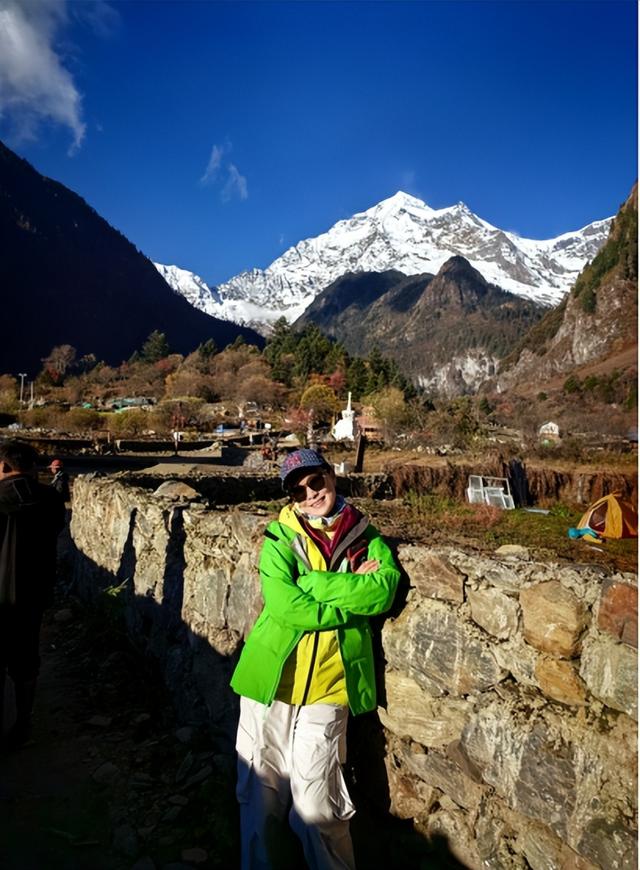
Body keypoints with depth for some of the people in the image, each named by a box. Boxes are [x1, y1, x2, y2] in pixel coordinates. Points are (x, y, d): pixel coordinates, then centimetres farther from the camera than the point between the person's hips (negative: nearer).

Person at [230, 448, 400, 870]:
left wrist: (310, 582, -18)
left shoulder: (365, 537, 1)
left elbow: (384, 591, -16)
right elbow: (285, 605, -19)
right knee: (261, 795, 14)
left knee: (315, 805, 4)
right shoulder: (281, 536, -5)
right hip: (270, 676, 1)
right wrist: (353, 590, -15)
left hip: (327, 685, 0)